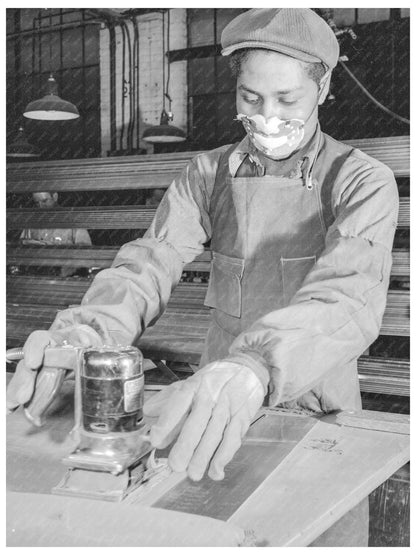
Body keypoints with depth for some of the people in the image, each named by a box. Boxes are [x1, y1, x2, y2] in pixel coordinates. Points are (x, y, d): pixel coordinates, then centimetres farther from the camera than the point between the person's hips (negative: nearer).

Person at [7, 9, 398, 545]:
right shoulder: (207, 174, -1)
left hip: (318, 414, -2)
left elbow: (350, 298, -31)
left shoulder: (364, 182, -13)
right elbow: (152, 261, -14)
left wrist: (251, 368, -51)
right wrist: (84, 330, -37)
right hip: (215, 420, 3)